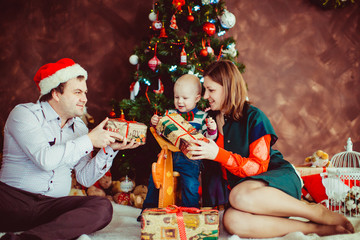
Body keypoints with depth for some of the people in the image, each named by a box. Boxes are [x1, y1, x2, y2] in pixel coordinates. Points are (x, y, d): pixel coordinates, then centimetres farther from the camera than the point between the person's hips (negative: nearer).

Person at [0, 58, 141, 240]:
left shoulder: (79, 127, 17)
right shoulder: (24, 114, 1)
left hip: (54, 206, 5)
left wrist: (109, 149, -1)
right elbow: (45, 159, -16)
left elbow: (84, 178, 12)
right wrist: (89, 141, -9)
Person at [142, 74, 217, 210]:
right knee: (154, 178, 2)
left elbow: (208, 138, 3)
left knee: (190, 184, -19)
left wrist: (212, 129, -17)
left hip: (189, 158, -4)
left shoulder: (201, 117, 3)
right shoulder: (170, 114, 11)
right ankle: (149, 208, 22)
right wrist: (155, 123, -6)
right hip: (170, 154, 4)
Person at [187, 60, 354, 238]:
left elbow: (258, 166, -14)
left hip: (278, 177, -4)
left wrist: (218, 154, -24)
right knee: (232, 221, -34)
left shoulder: (253, 117, -6)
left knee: (240, 196, -41)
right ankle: (316, 228, -24)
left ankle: (319, 213, -19)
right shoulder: (213, 120, 11)